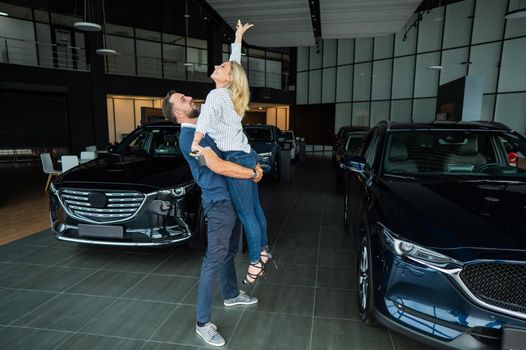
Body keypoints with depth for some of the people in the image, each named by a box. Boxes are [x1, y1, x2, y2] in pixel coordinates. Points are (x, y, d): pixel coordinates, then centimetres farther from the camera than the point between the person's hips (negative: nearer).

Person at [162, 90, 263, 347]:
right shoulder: (188, 136, -16)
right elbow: (217, 166, -26)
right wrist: (252, 174, -17)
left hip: (232, 197, 9)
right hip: (219, 202, -9)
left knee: (230, 251, 22)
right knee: (215, 259, -4)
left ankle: (231, 295, 43)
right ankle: (203, 322, 9)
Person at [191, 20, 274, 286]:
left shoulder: (217, 95, -12)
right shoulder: (230, 93, 11)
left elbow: (207, 113, -34)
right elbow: (236, 62, 24)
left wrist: (195, 142, -34)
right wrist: (238, 37, 36)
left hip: (236, 160, -9)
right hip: (246, 156, 9)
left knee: (246, 216, 1)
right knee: (255, 209, 17)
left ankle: (256, 263, 14)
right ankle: (264, 252, 31)